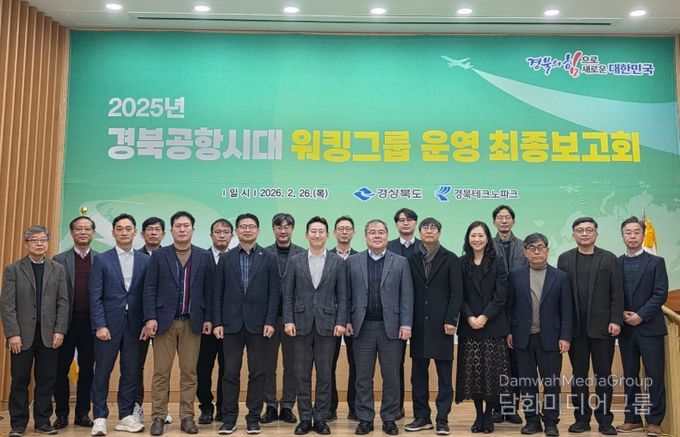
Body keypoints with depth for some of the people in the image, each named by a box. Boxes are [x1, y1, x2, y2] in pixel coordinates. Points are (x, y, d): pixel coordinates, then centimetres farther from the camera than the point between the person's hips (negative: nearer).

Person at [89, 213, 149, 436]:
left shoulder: (145, 260, 6)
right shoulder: (101, 260, 1)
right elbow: (95, 296, -3)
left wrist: (147, 322, 0)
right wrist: (100, 325, -10)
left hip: (134, 325, 2)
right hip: (108, 324, -2)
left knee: (131, 372, 7)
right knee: (102, 372, 4)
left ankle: (126, 417, 17)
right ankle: (100, 418, 14)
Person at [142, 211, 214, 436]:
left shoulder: (204, 257, 6)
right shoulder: (159, 255, 2)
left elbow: (208, 290, 6)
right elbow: (149, 289, 0)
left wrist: (208, 318, 1)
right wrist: (150, 318, -9)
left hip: (192, 322, 1)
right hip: (164, 321, -1)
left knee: (189, 372, 5)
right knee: (161, 372, 4)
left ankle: (187, 416, 14)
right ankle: (159, 417, 13)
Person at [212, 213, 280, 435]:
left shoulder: (269, 258, 3)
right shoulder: (225, 258, 6)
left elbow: (274, 292, 0)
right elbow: (218, 293, 5)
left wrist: (270, 321, -8)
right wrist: (217, 322, -2)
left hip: (258, 324, -1)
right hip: (232, 323, 1)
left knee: (257, 373, 4)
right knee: (230, 373, 4)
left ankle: (253, 418, 14)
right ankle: (229, 418, 14)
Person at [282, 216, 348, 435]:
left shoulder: (337, 262, 3)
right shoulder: (295, 261, 4)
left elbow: (342, 296, 2)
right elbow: (287, 294, 3)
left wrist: (341, 322, -5)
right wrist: (288, 320, -5)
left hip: (327, 324, 0)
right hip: (301, 324, 1)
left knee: (324, 375, 5)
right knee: (302, 375, 6)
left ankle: (321, 418, 16)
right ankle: (305, 418, 16)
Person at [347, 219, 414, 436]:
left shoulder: (400, 262, 4)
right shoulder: (353, 261, 6)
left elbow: (407, 296, 0)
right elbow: (347, 294, 5)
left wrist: (406, 324, -7)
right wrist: (347, 320, -2)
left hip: (391, 327, 0)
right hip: (363, 327, 1)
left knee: (391, 376, 6)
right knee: (363, 377, 6)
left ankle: (389, 418, 18)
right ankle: (365, 418, 17)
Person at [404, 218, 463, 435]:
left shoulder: (450, 259, 2)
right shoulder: (412, 260, 9)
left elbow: (456, 292, -3)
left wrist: (451, 320, -12)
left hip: (441, 323, -3)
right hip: (419, 324, 3)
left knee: (444, 373, 1)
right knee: (418, 372, 7)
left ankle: (442, 419, 8)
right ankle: (422, 417, 17)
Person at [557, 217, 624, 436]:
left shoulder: (609, 258, 3)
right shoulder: (565, 259, 6)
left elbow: (617, 293, 0)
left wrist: (616, 320, -9)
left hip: (602, 326, -1)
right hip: (576, 327, 1)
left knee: (603, 375, 5)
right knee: (578, 375, 6)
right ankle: (581, 418, 15)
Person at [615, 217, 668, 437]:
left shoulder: (656, 262, 2)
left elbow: (661, 294, -6)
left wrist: (641, 315, -14)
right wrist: (621, 313, -8)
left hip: (650, 327, -3)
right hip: (625, 328, 3)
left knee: (654, 376, -1)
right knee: (630, 376, 8)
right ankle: (632, 418, 16)